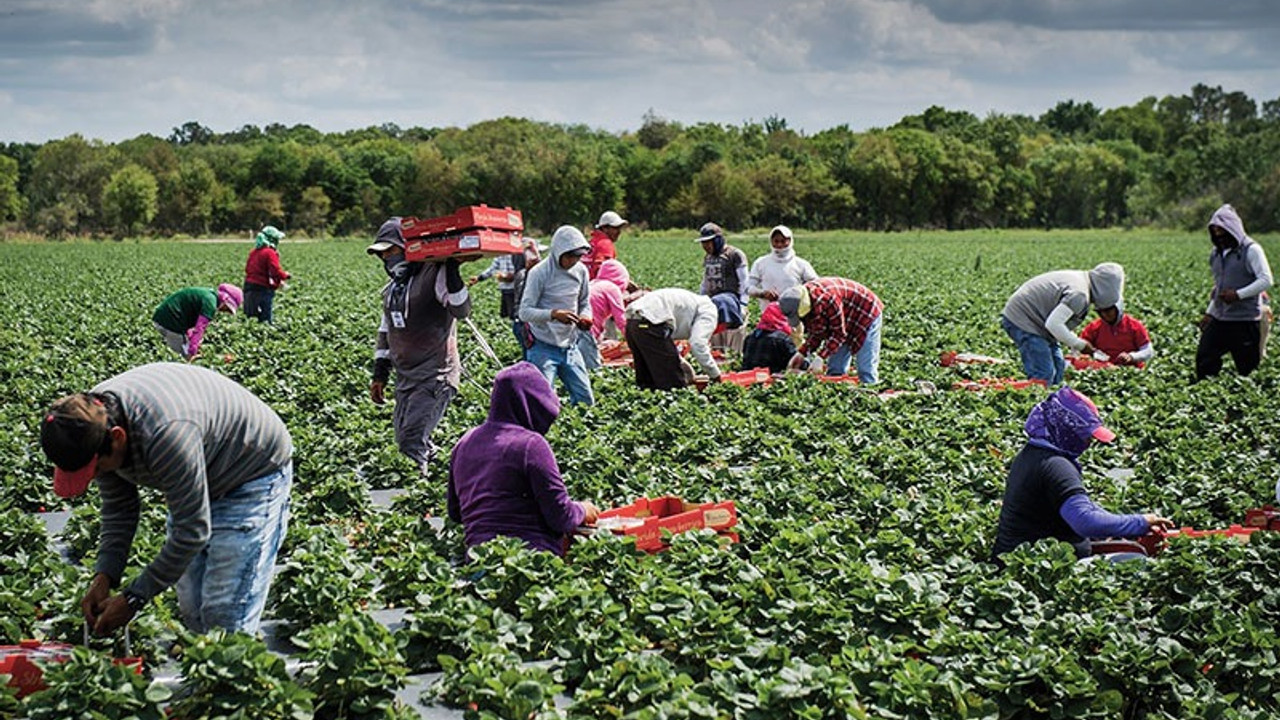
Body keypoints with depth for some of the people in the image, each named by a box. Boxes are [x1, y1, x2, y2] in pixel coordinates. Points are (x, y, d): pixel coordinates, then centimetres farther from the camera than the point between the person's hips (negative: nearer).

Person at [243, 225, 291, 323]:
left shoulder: (254, 252, 11)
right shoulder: (270, 253, -12)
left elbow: (247, 269, 17)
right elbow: (276, 272, -20)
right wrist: (286, 275, 0)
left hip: (250, 286, 8)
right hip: (263, 289, -8)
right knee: (265, 320, -5)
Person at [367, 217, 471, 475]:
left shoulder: (435, 275, -11)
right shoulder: (392, 288, 15)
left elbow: (461, 311, -24)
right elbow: (386, 332, 23)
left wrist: (451, 272, -32)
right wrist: (379, 374, 20)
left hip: (435, 376, -9)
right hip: (405, 379, 9)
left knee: (411, 442, -19)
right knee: (406, 441, 11)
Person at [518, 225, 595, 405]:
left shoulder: (581, 271, 4)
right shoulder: (539, 273, -13)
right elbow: (525, 311, -16)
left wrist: (585, 318, -8)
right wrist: (554, 314, -33)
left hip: (570, 347, 6)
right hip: (543, 348, -5)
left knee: (585, 400, 7)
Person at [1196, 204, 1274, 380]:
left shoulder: (1251, 250, -8)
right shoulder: (1217, 254, 15)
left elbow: (1266, 280, -13)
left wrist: (1238, 294, -21)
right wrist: (1209, 313, 19)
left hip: (1245, 321, -7)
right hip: (1219, 319, 7)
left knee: (1247, 368, -2)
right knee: (1204, 359, 0)